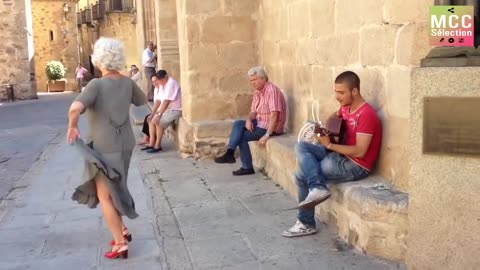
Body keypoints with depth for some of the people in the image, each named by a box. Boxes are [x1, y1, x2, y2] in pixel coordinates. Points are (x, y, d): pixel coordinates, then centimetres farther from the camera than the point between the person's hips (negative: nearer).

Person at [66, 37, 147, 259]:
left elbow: (75, 108, -33)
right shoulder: (127, 82, -1)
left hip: (103, 148, -6)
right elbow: (142, 100, 19)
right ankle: (123, 231, 31)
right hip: (124, 145, 6)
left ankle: (120, 244, 7)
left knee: (104, 196, 6)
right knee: (114, 190, 25)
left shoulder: (97, 84, -18)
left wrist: (72, 126, -15)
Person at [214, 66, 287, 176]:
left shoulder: (271, 91, -20)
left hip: (270, 127, -8)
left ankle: (247, 167, -3)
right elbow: (253, 111, 12)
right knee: (238, 124, -9)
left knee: (242, 136, -12)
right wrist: (249, 120, -12)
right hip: (260, 122, 8)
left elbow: (274, 115, -27)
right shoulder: (257, 92, 9)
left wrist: (267, 135, -31)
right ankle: (230, 153, -18)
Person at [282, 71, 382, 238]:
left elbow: (359, 152, -24)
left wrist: (329, 145, -21)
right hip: (339, 154, 9)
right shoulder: (345, 107, 6)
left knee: (302, 175, -12)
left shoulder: (366, 115, -20)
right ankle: (317, 187, -18)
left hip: (355, 166, -9)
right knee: (301, 147, -9)